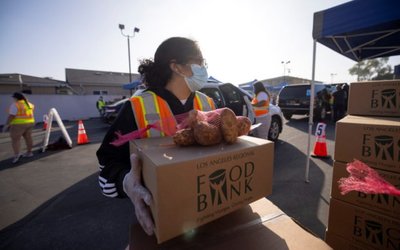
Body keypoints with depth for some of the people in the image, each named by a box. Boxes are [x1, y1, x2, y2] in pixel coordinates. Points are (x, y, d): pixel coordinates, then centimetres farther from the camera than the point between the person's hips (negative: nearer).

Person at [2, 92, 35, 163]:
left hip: (19, 124, -8)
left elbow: (11, 116, -19)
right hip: (29, 123, 8)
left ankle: (16, 156, -14)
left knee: (15, 139, -4)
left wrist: (6, 125, -13)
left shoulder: (15, 105, -15)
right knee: (28, 138, 14)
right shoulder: (29, 104, 7)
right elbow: (32, 107, 30)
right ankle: (29, 152, 23)